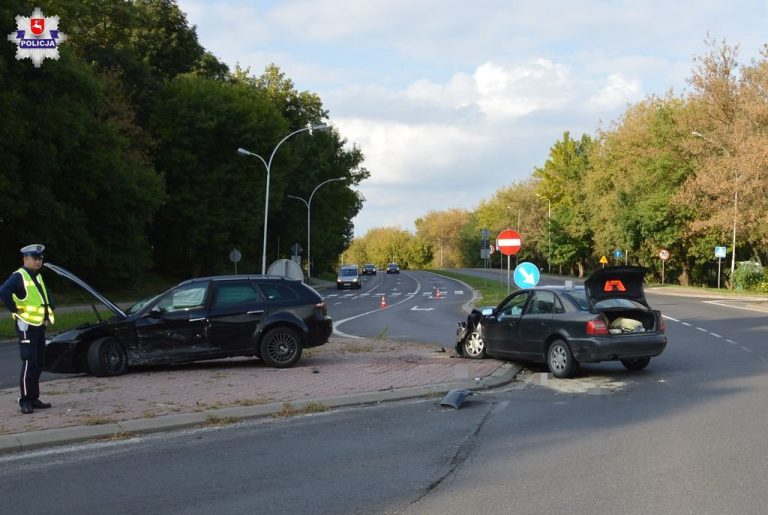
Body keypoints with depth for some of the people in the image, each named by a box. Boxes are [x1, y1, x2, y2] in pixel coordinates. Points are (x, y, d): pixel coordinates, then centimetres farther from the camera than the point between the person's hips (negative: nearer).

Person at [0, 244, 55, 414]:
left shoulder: (38, 277, 17)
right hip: (27, 325, -9)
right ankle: (25, 400, -4)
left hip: (40, 325, 9)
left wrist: (50, 310, 16)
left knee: (39, 363, 11)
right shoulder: (18, 277, -11)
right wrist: (15, 310, -21)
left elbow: (46, 296, 32)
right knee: (29, 363, -10)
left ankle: (34, 399, 18)